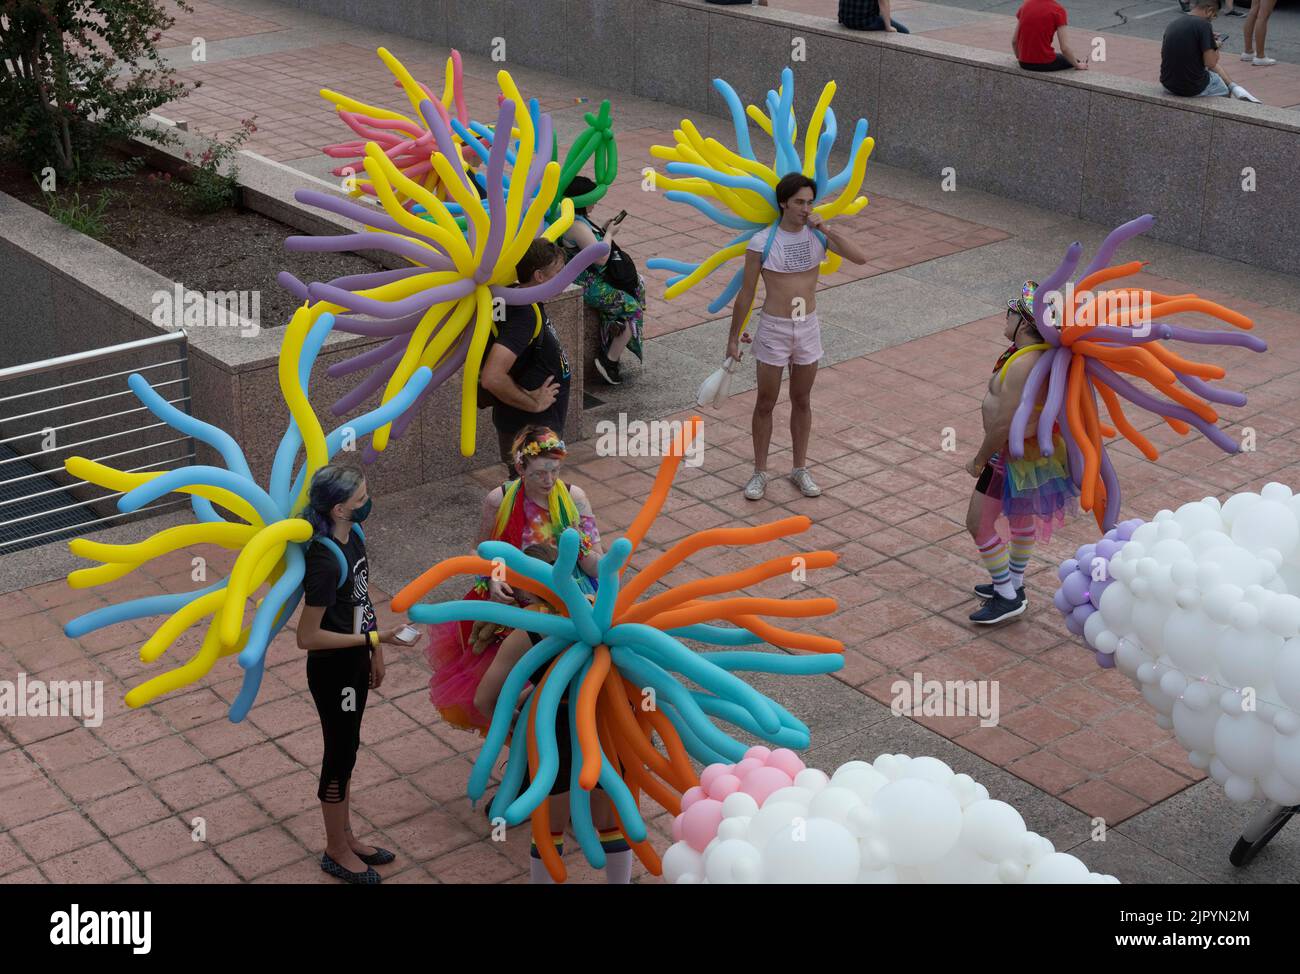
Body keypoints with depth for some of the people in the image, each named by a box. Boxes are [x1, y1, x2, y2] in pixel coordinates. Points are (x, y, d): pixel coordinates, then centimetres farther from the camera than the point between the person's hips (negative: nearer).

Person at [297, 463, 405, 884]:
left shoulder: (354, 535, -4)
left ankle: (346, 838, 39)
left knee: (345, 753, 22)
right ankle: (336, 853, 28)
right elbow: (307, 637, -26)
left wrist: (375, 653, 17)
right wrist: (374, 638, -23)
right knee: (340, 757, 9)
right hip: (333, 670, -8)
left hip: (354, 662, 8)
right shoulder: (325, 560, -30)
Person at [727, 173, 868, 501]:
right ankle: (760, 472, 21)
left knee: (801, 401, 15)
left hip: (808, 328, 3)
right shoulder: (762, 243, -15)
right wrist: (733, 338, -2)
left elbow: (861, 258, -15)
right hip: (774, 329, -3)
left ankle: (800, 469, 28)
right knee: (765, 403, 7)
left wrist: (828, 231, -23)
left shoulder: (818, 234, -5)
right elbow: (746, 294, -7)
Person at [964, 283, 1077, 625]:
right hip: (1032, 447, 10)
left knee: (979, 524, 1)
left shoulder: (1023, 365, -32)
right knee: (1021, 517, 25)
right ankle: (1014, 584, 44)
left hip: (1014, 455, -10)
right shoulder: (1043, 353, -1)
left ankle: (1007, 597, 12)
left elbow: (1004, 425, -31)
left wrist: (979, 461, -17)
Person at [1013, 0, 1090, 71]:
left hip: (1024, 63, 6)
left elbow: (1014, 40, 7)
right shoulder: (1058, 10, -12)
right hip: (1045, 63, -6)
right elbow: (1064, 48, -13)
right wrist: (1078, 65, 3)